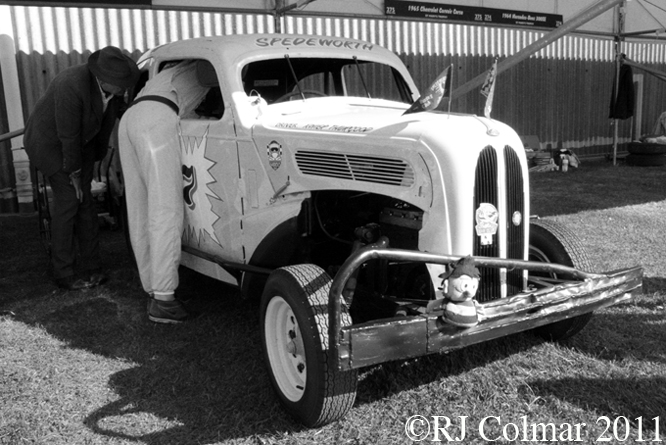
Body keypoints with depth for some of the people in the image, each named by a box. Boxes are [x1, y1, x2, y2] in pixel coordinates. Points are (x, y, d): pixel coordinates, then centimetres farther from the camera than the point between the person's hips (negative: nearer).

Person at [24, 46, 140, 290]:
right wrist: (74, 172, -18)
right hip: (51, 140, -6)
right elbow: (68, 135, -29)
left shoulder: (114, 81, -17)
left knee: (84, 199, 3)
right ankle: (63, 273, 3)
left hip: (80, 138, 6)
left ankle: (91, 266, 10)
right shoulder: (73, 87, -38)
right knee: (68, 200, -8)